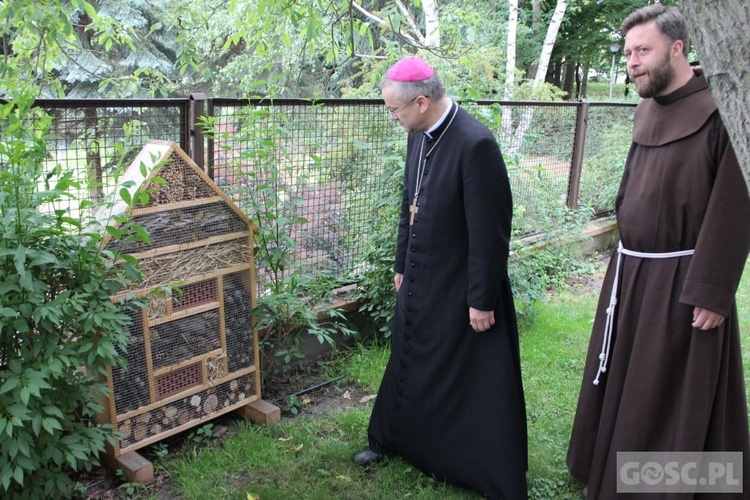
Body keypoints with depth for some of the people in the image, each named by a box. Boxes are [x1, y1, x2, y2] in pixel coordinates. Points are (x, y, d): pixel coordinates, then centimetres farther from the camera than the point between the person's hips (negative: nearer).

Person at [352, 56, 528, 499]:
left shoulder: (476, 145, -24)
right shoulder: (420, 136, 2)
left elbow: (490, 231, -21)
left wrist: (482, 300, -17)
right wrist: (402, 265, 17)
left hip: (460, 291, -7)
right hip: (420, 281, 8)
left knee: (477, 384, 7)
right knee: (409, 362, 22)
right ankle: (392, 439, 44)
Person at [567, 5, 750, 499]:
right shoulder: (647, 112, 8)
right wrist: (623, 267, 13)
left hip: (681, 283, -8)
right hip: (629, 274, 8)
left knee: (677, 399, 5)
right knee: (619, 382, 19)